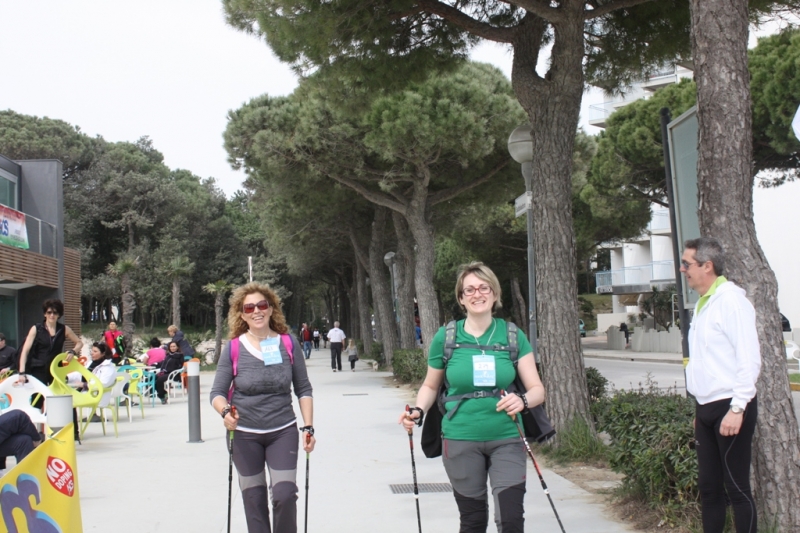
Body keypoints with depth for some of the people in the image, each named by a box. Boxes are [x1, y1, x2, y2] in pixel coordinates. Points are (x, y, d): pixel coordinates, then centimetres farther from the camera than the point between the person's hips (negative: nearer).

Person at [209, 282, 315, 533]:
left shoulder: (288, 344, -2)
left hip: (283, 432, 0)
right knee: (254, 500, 7)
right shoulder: (233, 348, -5)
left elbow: (303, 389, 3)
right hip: (244, 435, 0)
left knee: (285, 495, -9)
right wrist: (225, 411, -24)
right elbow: (217, 392, -2)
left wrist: (308, 427, -5)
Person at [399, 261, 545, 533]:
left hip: (506, 439, 0)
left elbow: (537, 388, -2)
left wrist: (523, 400, -24)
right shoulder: (445, 337, -1)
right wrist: (418, 412, -8)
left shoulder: (513, 336, -1)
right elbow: (431, 385, 11)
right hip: (461, 441, 0)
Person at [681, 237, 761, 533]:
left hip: (729, 407, -8)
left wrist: (737, 408, -20)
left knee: (737, 487, -1)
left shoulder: (731, 300, -13)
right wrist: (701, 409, 15)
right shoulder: (702, 303, 13)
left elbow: (749, 359, -18)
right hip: (706, 407, 9)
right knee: (708, 487, 14)